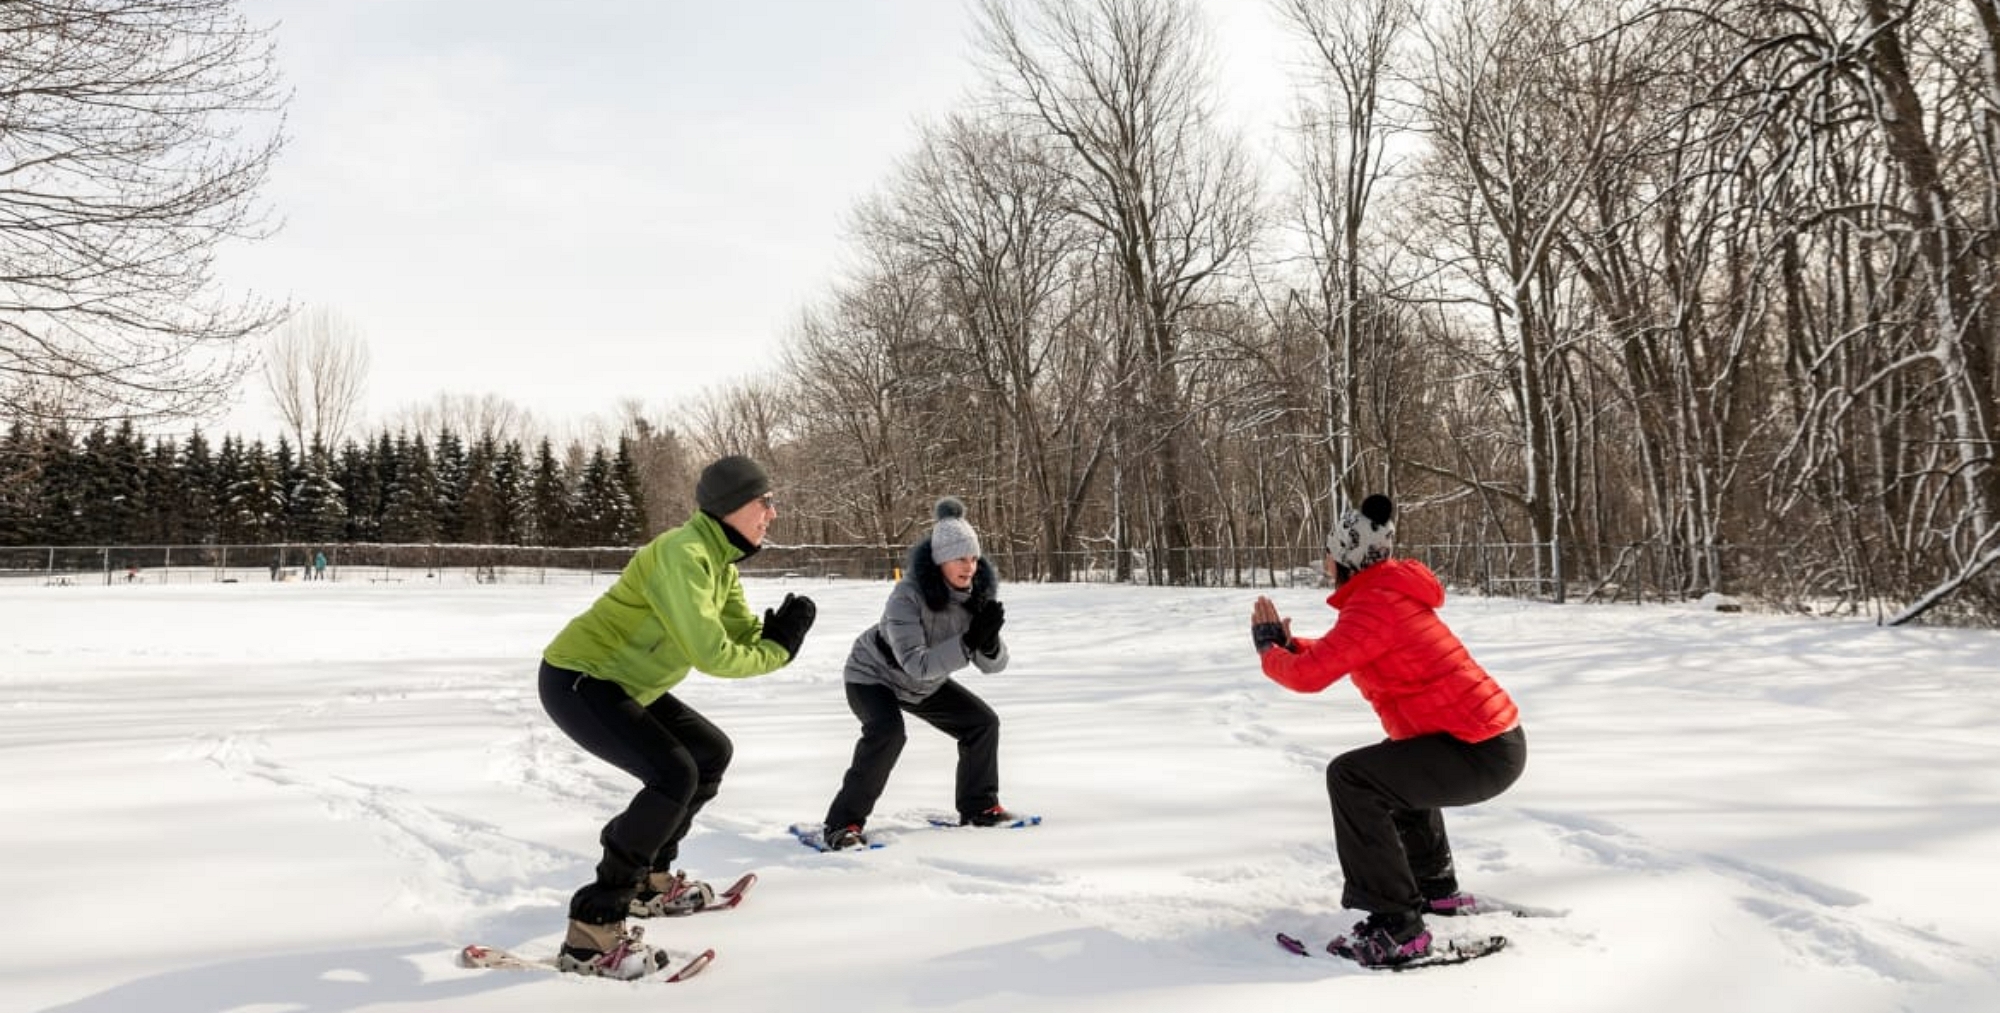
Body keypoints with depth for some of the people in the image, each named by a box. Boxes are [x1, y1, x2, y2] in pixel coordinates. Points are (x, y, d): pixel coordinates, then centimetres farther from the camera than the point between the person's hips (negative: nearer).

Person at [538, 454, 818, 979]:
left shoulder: (720, 559, 5)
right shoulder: (682, 554, -26)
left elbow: (745, 636, 4)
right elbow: (711, 655, -29)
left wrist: (781, 633, -17)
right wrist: (779, 649, -15)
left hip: (622, 684, 10)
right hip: (576, 679, -10)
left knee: (712, 753, 17)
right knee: (675, 774, -24)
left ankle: (647, 876, 29)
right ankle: (592, 927, -17)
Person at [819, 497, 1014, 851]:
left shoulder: (979, 593, -17)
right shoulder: (907, 596, -35)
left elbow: (992, 665, -16)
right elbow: (917, 664, -41)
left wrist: (989, 641, -39)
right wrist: (969, 642, -48)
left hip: (924, 684, 7)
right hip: (873, 675, -6)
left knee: (983, 722, 1)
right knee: (887, 732, -31)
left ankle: (979, 807, 19)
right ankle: (843, 823, -21)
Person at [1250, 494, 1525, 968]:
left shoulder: (1375, 603, -18)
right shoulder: (1391, 590, 13)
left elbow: (1309, 675, -22)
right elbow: (1333, 655, 23)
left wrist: (1268, 648, -2)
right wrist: (1287, 643, 9)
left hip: (1480, 752, -11)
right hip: (1496, 738, 11)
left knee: (1351, 777, -18)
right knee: (1397, 766, 34)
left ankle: (1397, 927, -14)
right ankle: (1436, 888, 42)